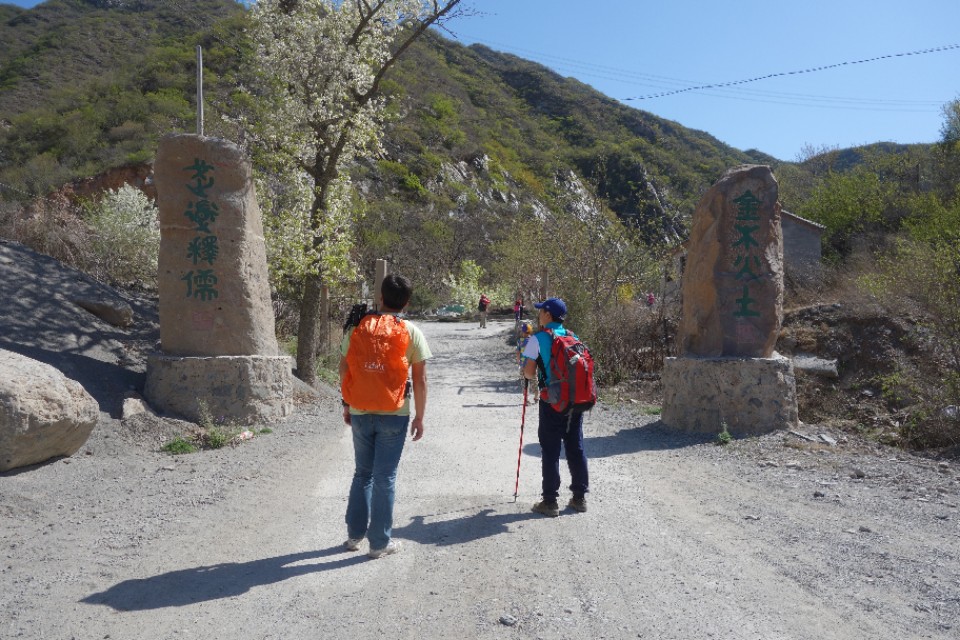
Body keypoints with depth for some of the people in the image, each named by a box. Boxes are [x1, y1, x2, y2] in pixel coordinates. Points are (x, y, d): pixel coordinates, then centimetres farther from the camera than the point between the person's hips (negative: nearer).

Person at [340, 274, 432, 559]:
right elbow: (420, 380, -6)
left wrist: (347, 405, 17)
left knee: (362, 473, 19)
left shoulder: (357, 329, 0)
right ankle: (380, 542, 14)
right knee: (385, 477, 6)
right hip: (394, 416, -3)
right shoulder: (411, 333, -6)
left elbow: (344, 371, 5)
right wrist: (419, 417, 2)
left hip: (360, 413, 3)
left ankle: (355, 534, 26)